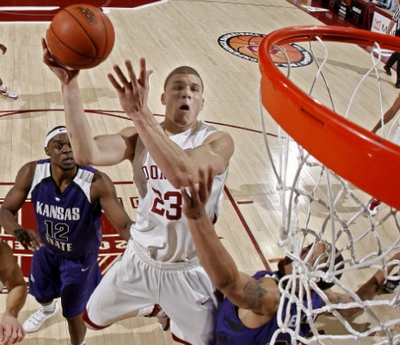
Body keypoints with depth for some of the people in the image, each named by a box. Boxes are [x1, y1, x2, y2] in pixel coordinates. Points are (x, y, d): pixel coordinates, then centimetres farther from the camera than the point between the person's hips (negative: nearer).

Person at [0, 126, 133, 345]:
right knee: (41, 294, 31)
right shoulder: (31, 173, -25)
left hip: (80, 257, -4)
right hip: (46, 249, 4)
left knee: (73, 314, 11)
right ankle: (48, 309, 70)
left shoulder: (97, 183, -37)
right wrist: (18, 230, -41)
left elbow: (124, 225, -39)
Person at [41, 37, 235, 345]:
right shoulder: (139, 137, -7)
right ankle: (151, 306, 49)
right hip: (140, 259, 3)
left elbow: (182, 174, -41)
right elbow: (87, 154, -27)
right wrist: (69, 84, -35)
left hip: (190, 270, -3)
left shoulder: (218, 141, -19)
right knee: (95, 318, 21)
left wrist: (140, 113, -48)